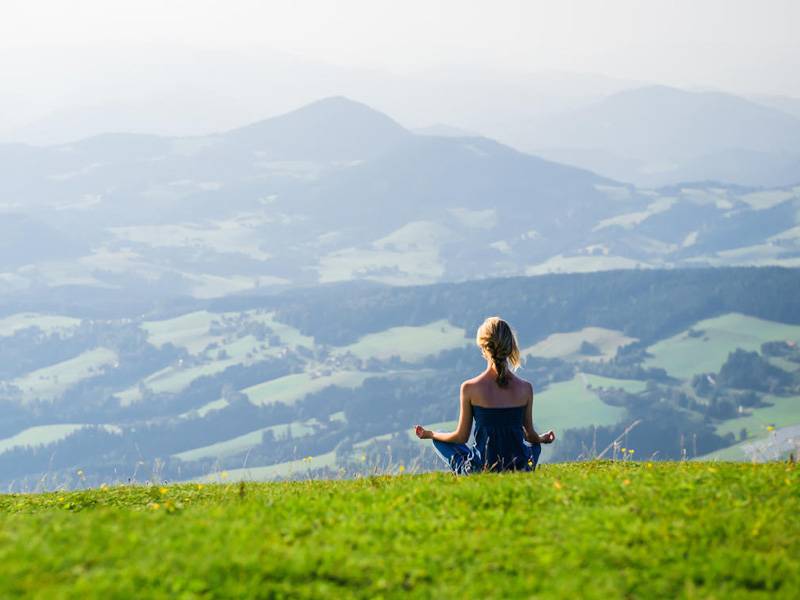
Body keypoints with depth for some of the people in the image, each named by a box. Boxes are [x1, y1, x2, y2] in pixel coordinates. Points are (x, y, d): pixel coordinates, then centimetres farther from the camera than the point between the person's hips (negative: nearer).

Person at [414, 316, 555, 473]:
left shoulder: (469, 388, -11)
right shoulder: (525, 388, -5)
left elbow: (461, 437, -1)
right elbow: (531, 436, 7)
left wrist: (428, 434, 19)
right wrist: (543, 439, 32)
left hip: (481, 469, -2)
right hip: (520, 468, 2)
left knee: (438, 440, 23)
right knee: (535, 445, 39)